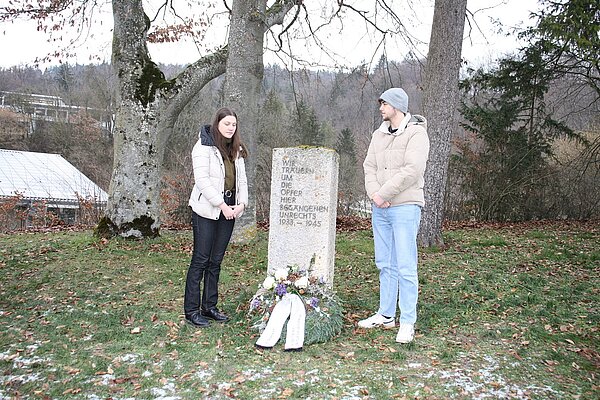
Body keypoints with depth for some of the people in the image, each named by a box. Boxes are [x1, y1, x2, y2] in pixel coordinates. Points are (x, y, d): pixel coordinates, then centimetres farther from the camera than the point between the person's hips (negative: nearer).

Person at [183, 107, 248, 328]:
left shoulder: (236, 150, 14)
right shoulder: (204, 147, -8)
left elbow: (242, 179, 14)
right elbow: (202, 180, -16)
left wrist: (242, 203, -3)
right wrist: (222, 205, -18)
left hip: (229, 212, 7)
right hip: (206, 211, -7)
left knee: (216, 260, 11)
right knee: (201, 260, -3)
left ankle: (209, 307, 21)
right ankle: (191, 311, 6)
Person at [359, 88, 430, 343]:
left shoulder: (416, 133, -6)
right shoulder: (379, 135, 16)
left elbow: (412, 171, -16)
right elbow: (369, 166, 10)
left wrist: (383, 194, -15)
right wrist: (374, 193, -8)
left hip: (405, 206, -7)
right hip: (380, 208, 7)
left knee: (405, 266, -6)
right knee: (384, 264, 12)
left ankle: (407, 323, 2)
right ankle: (386, 315, 21)